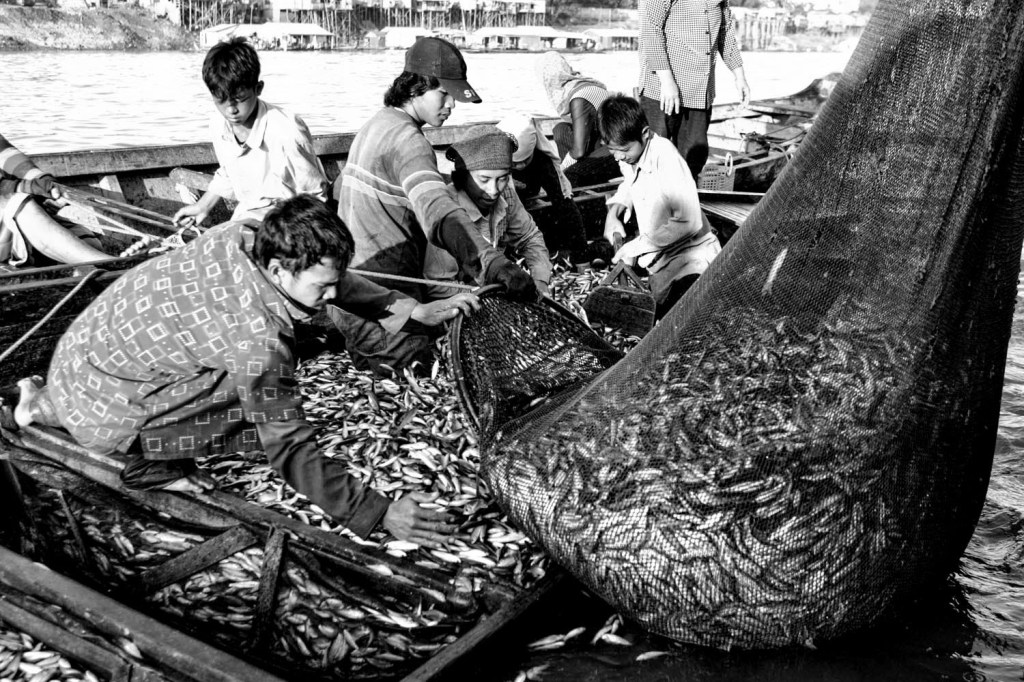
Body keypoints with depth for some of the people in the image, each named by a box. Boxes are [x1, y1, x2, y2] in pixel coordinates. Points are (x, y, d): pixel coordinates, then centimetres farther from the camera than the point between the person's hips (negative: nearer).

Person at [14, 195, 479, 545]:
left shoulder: (240, 236, -9)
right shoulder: (258, 339, -30)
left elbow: (335, 281, 6)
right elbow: (290, 450, -25)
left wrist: (415, 310, 2)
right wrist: (379, 515, -23)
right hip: (97, 414, -8)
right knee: (261, 404, -19)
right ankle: (150, 464, 4)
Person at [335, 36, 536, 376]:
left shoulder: (375, 125, 13)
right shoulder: (407, 140, -17)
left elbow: (341, 188, 24)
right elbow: (438, 210, -35)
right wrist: (493, 263, -48)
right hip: (382, 292, -9)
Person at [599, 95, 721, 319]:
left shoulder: (664, 155, -24)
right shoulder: (628, 157, 0)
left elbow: (688, 222, -26)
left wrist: (636, 247, -20)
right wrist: (614, 211, 4)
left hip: (691, 256, -8)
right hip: (659, 262, 8)